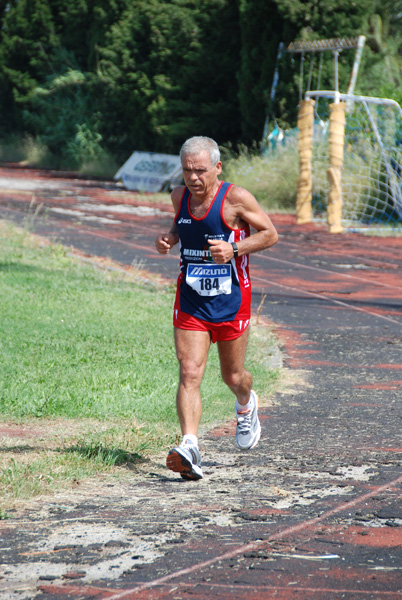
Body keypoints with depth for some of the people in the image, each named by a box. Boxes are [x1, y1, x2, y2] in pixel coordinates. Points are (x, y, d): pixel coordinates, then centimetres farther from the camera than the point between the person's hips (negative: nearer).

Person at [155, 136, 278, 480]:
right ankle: (189, 449, -21)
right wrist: (169, 239, -1)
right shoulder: (180, 197, 0)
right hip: (190, 302, 3)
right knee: (189, 374, -13)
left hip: (230, 303, -2)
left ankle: (246, 405, 49)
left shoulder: (235, 198, -14)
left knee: (233, 377, 13)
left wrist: (234, 250, -21)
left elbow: (270, 234, -7)